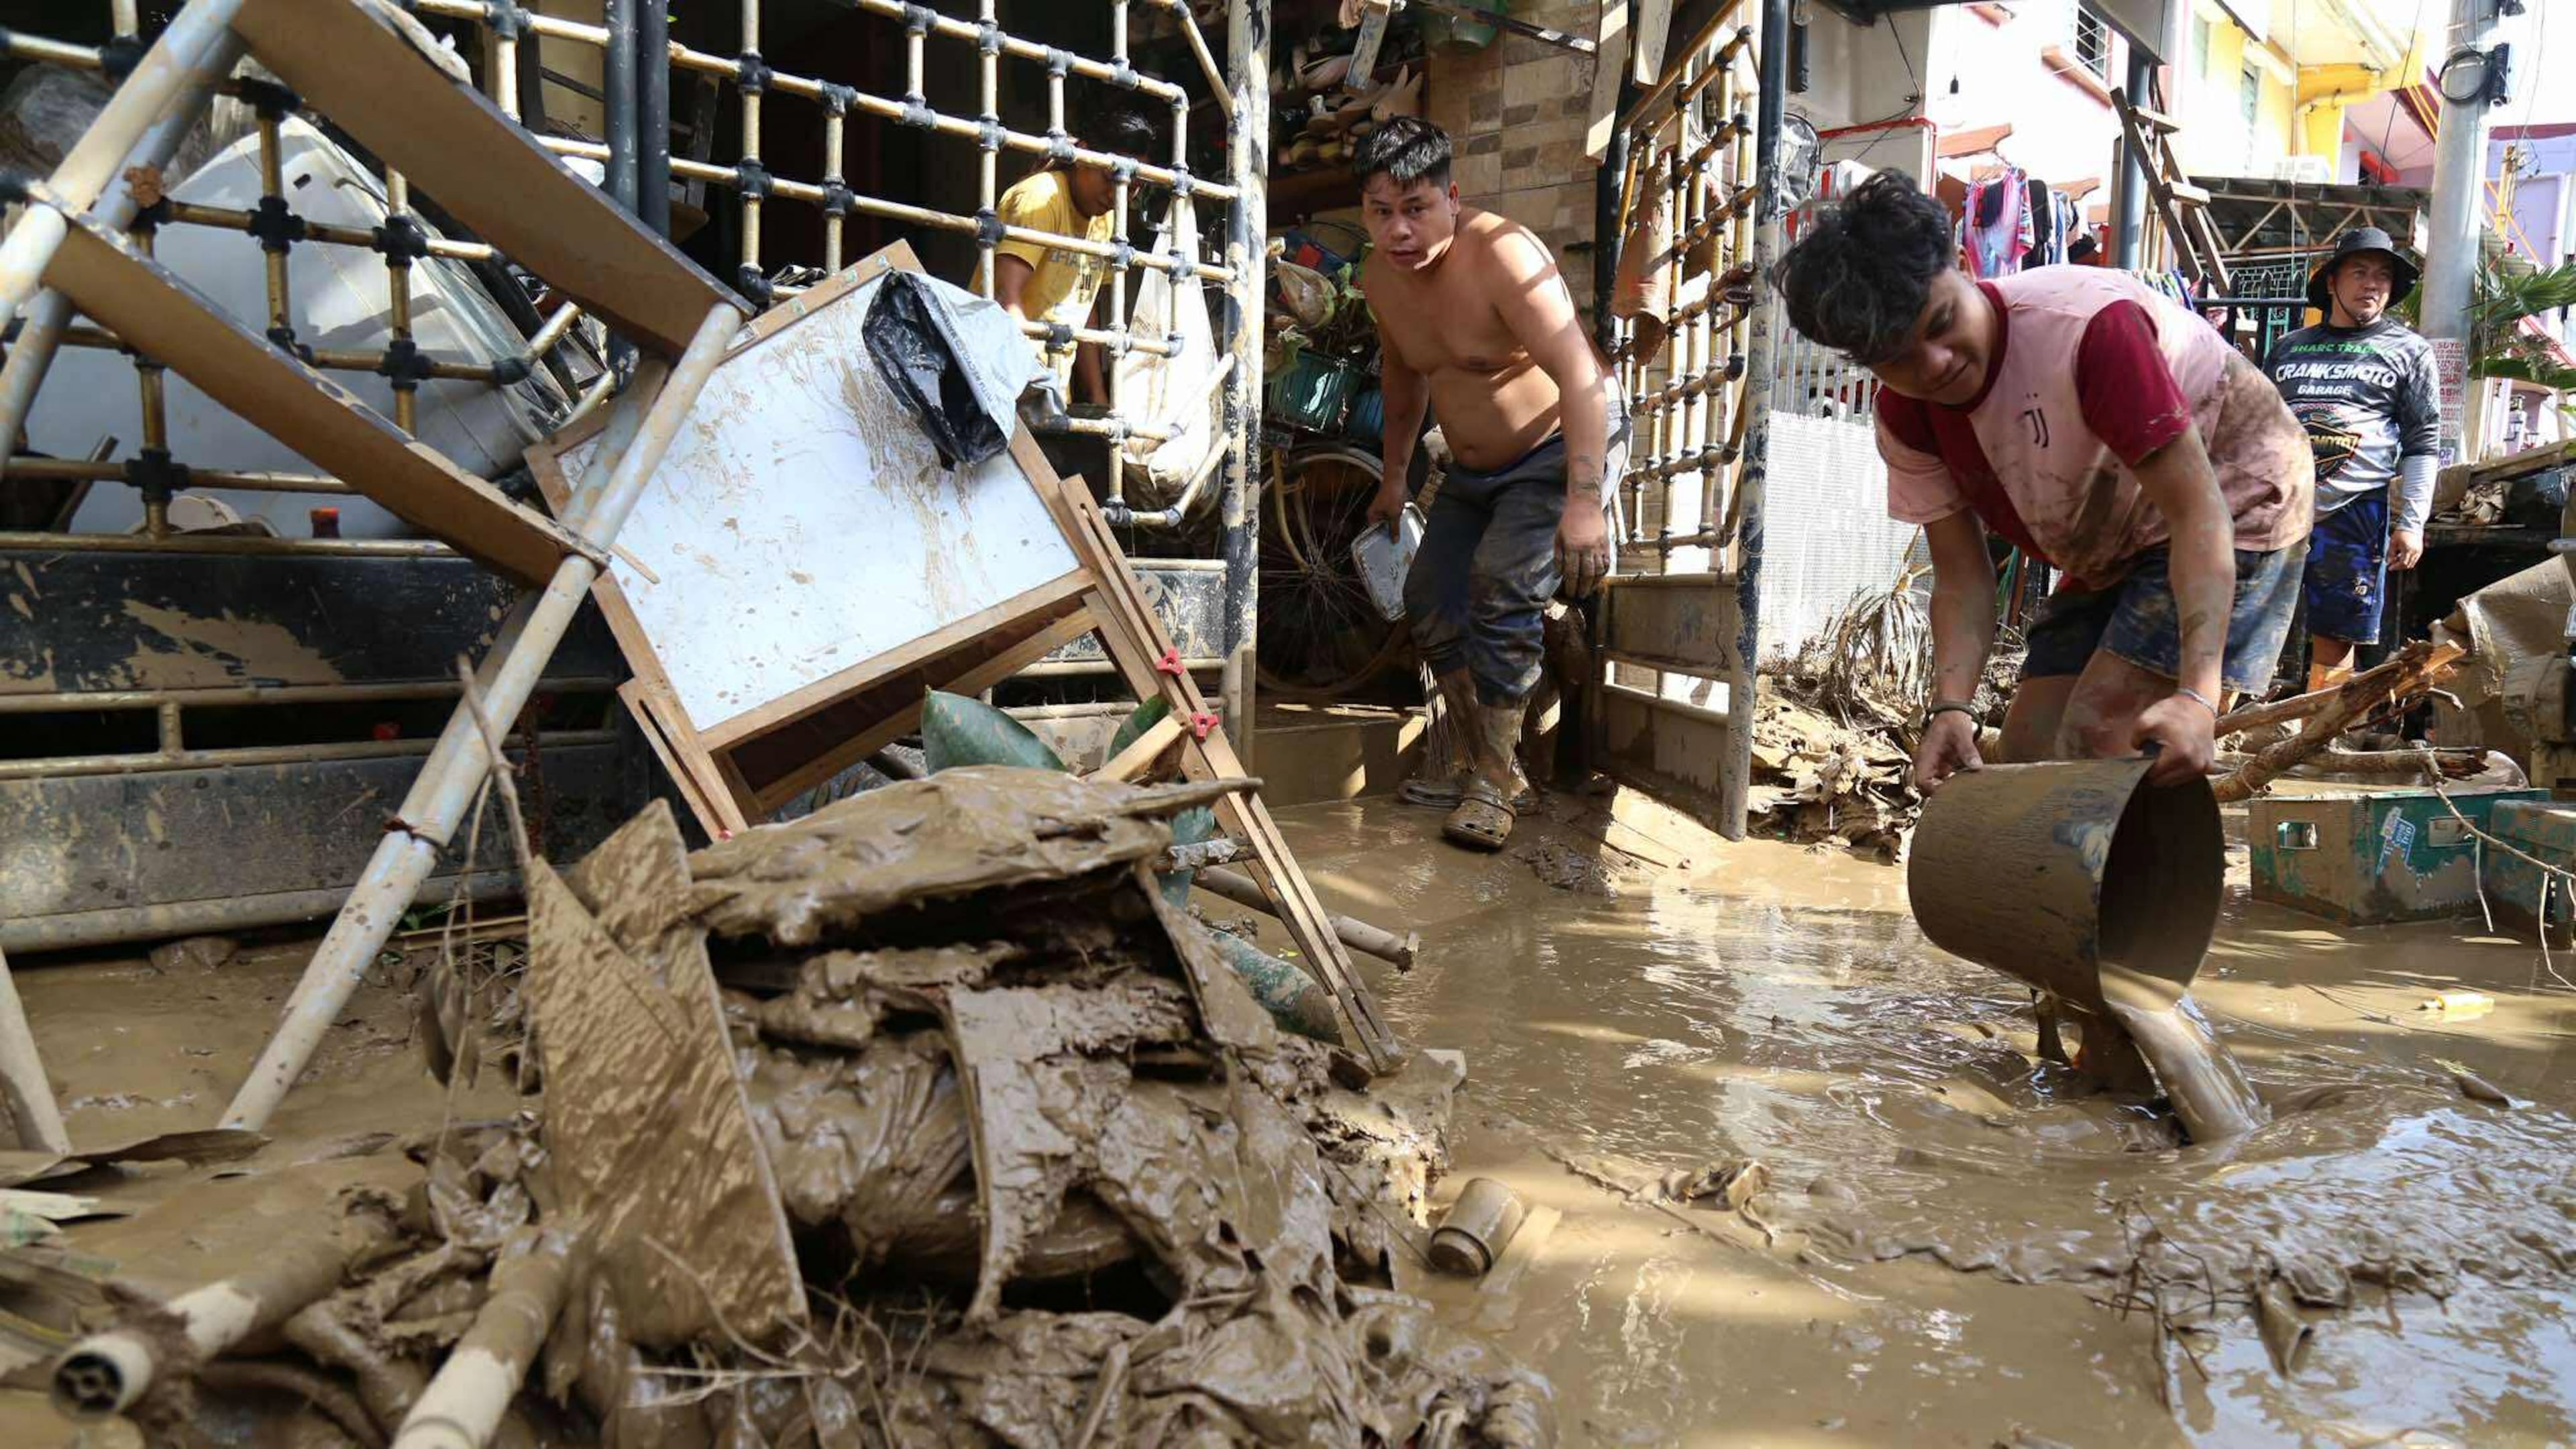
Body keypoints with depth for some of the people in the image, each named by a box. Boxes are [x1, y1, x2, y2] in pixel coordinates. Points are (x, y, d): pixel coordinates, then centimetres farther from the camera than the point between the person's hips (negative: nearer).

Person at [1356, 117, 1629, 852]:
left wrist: (1584, 502, -43)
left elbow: (1582, 377, -35)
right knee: (1431, 605, 3)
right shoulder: (1379, 276, -4)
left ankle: (1494, 784, -11)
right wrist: (1393, 476, 21)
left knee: (1503, 593, -24)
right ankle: (1489, 763, 18)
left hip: (1564, 449, -8)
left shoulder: (1501, 253, -28)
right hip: (1474, 469, 8)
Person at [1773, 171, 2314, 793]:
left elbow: (2196, 511, -33)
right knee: (2029, 749, 0)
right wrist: (1951, 707, -29)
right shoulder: (1905, 416, -11)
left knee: (2096, 743, -20)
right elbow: (1962, 578, -11)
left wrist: (2197, 695, -42)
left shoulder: (2089, 326, -33)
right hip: (2113, 554, 7)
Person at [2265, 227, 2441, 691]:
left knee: (2333, 637, 1)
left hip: (2354, 514, -2)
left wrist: (2410, 523, -5)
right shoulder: (2290, 347, 17)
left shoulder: (2408, 350, 9)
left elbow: (2422, 444, 5)